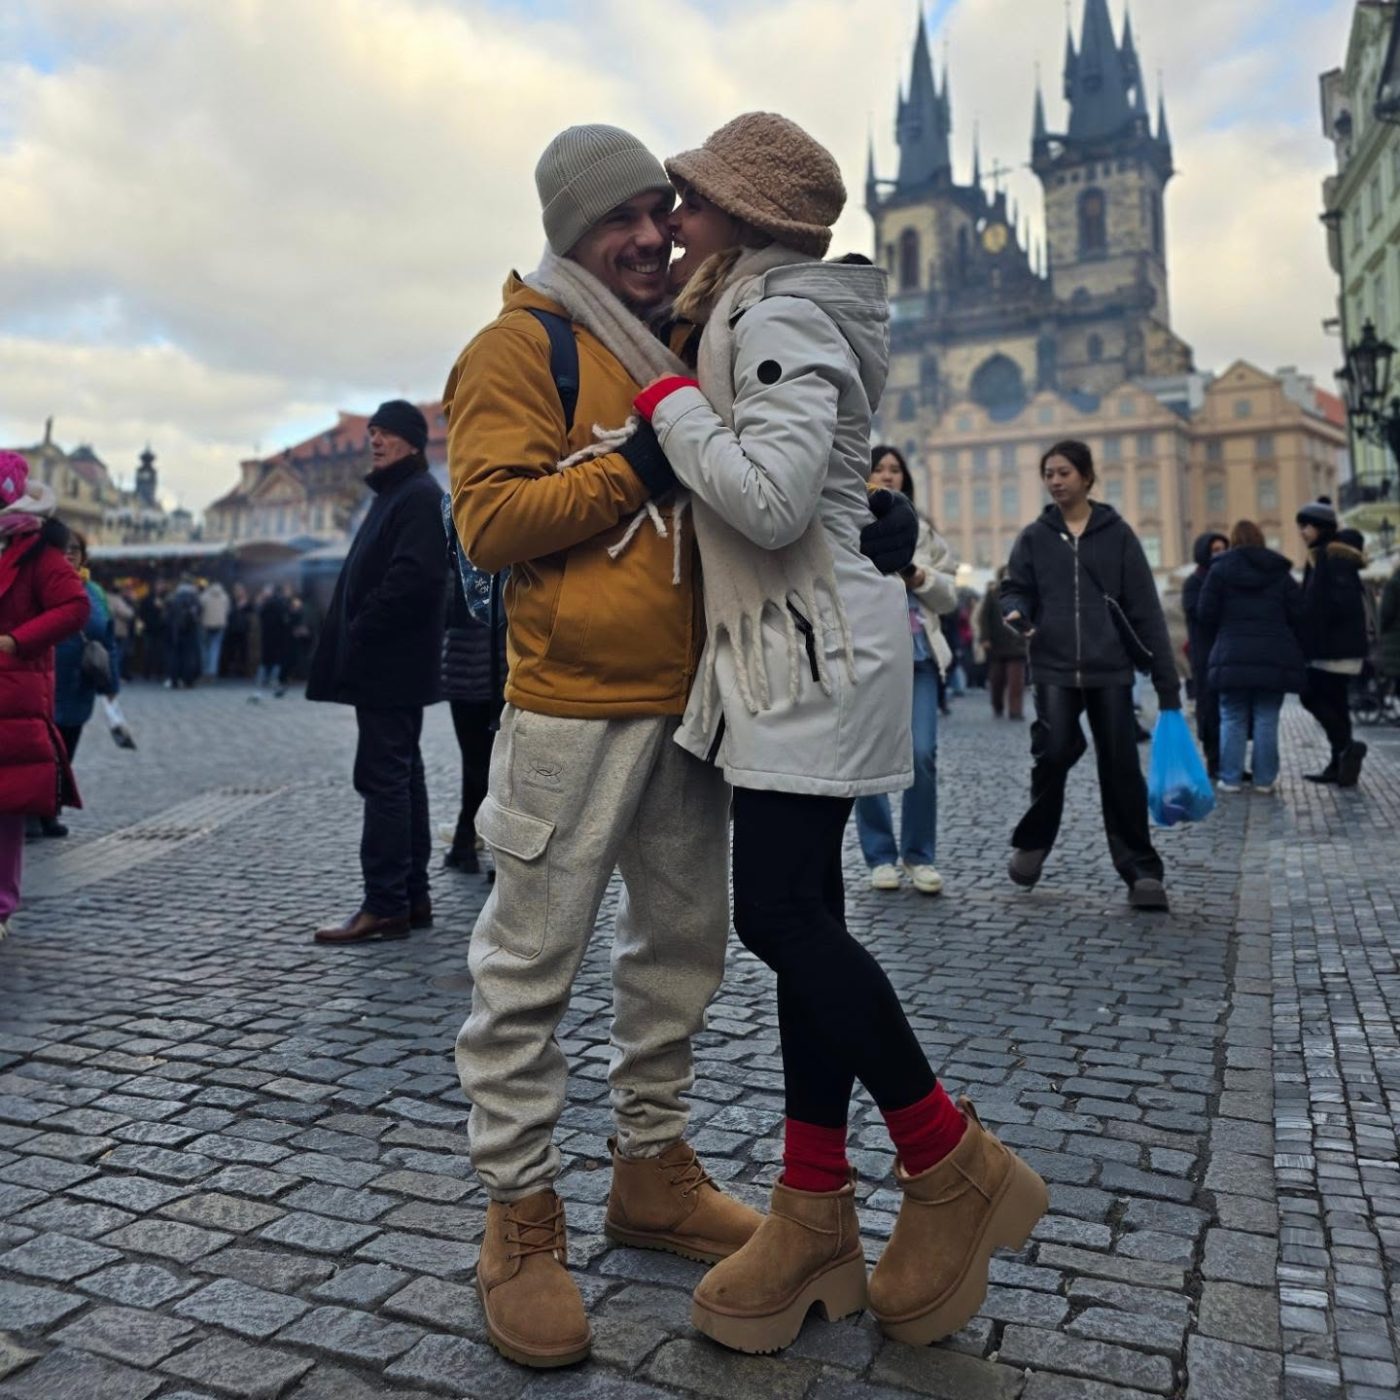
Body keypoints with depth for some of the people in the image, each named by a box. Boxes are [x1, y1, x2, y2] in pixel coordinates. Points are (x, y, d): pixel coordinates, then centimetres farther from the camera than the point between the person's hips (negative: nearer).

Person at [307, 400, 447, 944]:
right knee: (401, 778, 11)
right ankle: (413, 898, 17)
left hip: (391, 667, -11)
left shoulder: (419, 496, -10)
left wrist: (360, 633, -17)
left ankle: (385, 907, -6)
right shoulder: (394, 495, 21)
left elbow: (413, 576, -22)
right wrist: (352, 642, 13)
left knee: (385, 781, -10)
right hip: (388, 667, 11)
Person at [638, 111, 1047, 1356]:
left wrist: (673, 405, -11)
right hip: (779, 654, 10)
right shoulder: (753, 318, 20)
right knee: (802, 915, 7)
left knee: (779, 914, -12)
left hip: (812, 651, -10)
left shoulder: (779, 322, -11)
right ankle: (816, 1219, 14)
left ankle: (956, 1165, 5)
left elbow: (770, 499, -24)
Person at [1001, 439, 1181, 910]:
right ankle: (1032, 843, 8)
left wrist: (1167, 682, -2)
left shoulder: (1117, 534, 5)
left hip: (1110, 669, 0)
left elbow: (1145, 611, 3)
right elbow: (1015, 589, 11)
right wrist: (1016, 611, -16)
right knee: (1054, 752, -16)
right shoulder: (1034, 537, 9)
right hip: (1054, 668, 0)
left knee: (1121, 769, -1)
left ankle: (1141, 870, 10)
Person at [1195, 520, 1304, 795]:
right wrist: (1292, 650, 16)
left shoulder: (1220, 570, 1)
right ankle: (1265, 779, 5)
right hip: (1274, 659, 1)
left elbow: (1205, 614, -1)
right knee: (1266, 720, 4)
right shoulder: (1280, 573, 9)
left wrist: (1215, 643, 14)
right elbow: (1298, 615, 6)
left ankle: (1231, 778, 2)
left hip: (1232, 657, -1)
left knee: (1232, 719, 3)